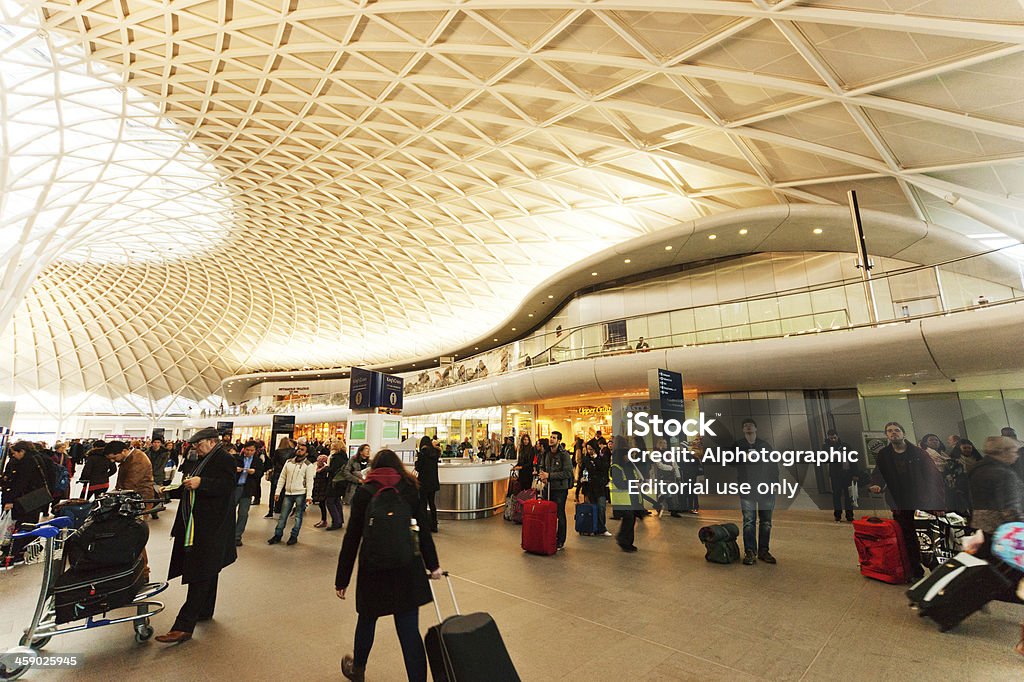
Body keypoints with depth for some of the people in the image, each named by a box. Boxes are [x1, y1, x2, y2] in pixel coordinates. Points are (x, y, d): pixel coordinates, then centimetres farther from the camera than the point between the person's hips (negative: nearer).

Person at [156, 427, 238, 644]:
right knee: (206, 572, 20)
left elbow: (227, 486, -26)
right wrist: (169, 492, 15)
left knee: (199, 575, -8)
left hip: (211, 529, -10)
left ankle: (184, 627, -7)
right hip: (198, 525, 10)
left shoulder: (224, 459, -13)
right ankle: (204, 611, 33)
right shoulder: (204, 461, 19)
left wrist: (200, 482, -34)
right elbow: (191, 491, 26)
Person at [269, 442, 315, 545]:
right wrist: (277, 492, 5)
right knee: (283, 516, 9)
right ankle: (278, 535, 21)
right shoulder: (289, 462, 8)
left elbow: (309, 481, -10)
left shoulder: (308, 465, -6)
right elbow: (282, 478, 11)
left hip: (301, 494, -4)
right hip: (288, 493, 4)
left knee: (298, 516, 5)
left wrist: (309, 496, -17)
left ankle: (294, 536, 15)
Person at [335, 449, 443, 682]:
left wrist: (342, 579, 2)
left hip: (373, 569, 0)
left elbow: (352, 538, -4)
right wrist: (433, 564, 12)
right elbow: (423, 530, 3)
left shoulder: (364, 492, -3)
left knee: (367, 619, 24)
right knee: (409, 630, 6)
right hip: (408, 568, 0)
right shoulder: (410, 490, 1)